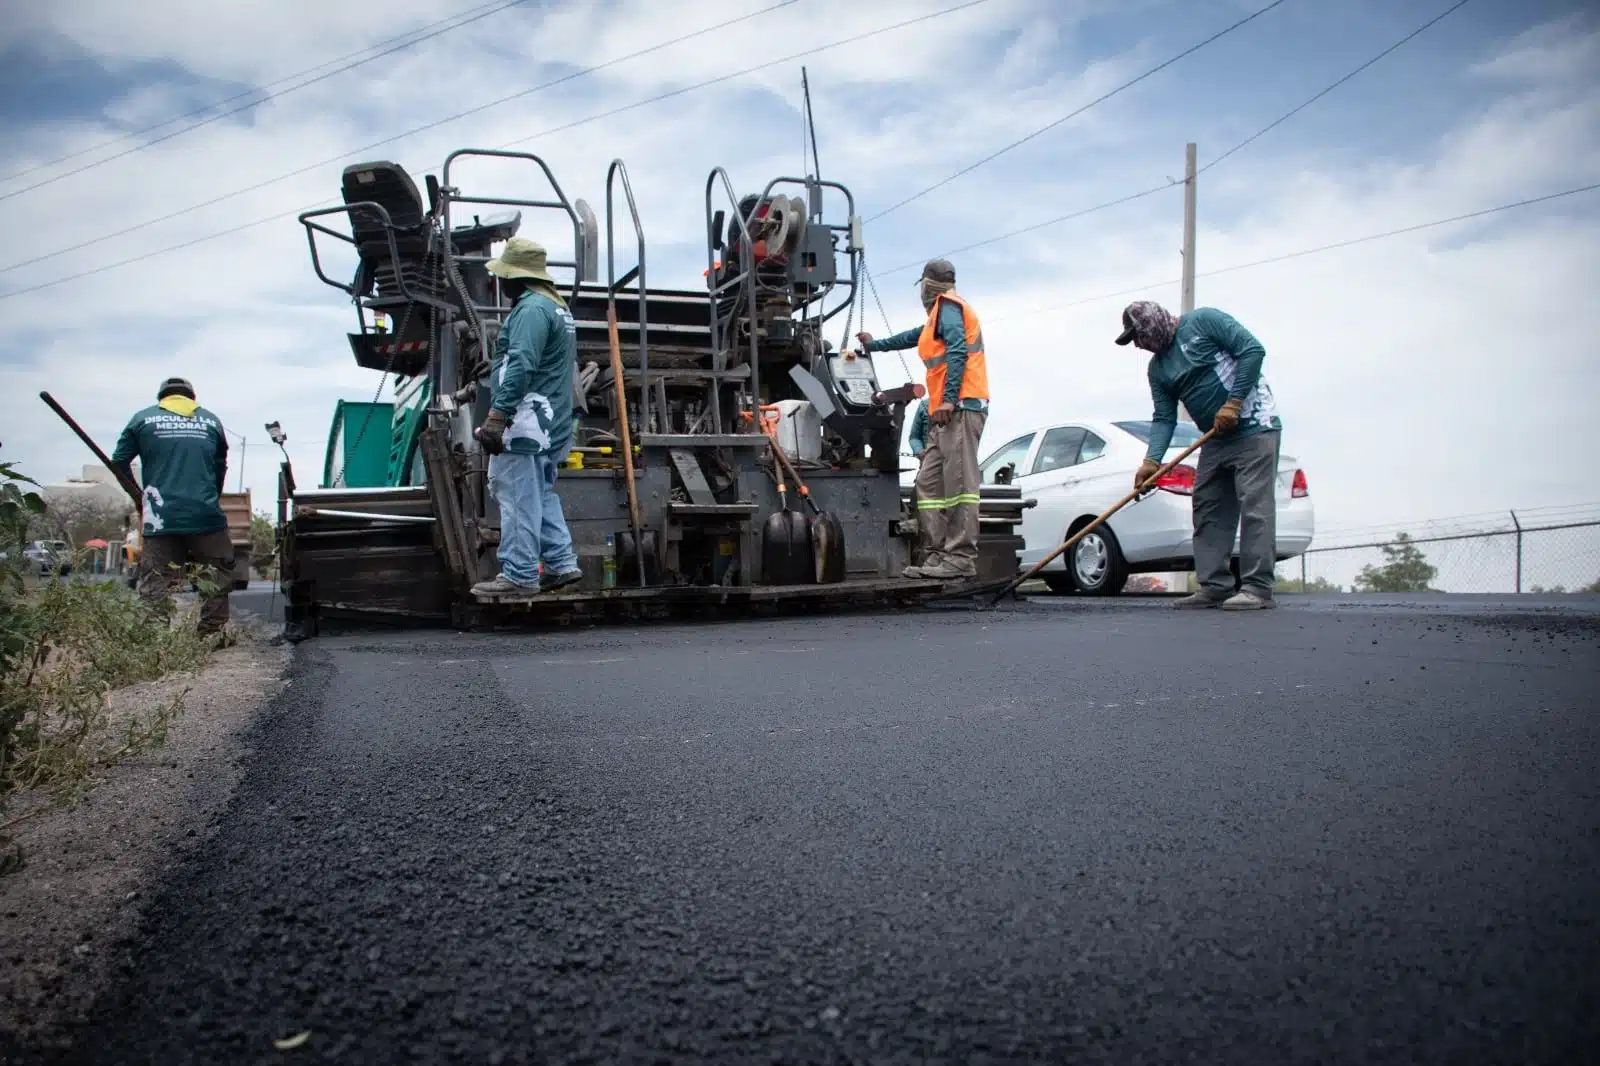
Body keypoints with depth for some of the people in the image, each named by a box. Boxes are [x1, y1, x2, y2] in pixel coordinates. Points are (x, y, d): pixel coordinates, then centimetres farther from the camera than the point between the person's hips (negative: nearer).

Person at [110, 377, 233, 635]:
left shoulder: (143, 419, 8)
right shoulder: (211, 421, 12)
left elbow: (119, 461, 9)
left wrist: (138, 493, 24)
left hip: (161, 519, 0)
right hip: (206, 516, 1)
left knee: (156, 586, 2)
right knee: (216, 579, 12)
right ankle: (214, 632, 12)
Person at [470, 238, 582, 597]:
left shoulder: (532, 308, -13)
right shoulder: (558, 307, 20)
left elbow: (521, 367, -24)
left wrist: (496, 416, -27)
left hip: (523, 422, -10)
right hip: (550, 424, 11)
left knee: (517, 496, -7)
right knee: (541, 495, 16)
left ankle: (519, 574, -4)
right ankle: (562, 563, 17)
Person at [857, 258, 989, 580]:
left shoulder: (948, 305, -1)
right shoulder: (940, 316, 29)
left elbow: (958, 350, -15)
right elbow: (914, 337, 46)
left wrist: (949, 398, -23)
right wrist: (874, 345, 59)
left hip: (960, 407, -10)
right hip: (946, 411, 10)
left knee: (958, 481, -15)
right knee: (929, 482, 4)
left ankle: (961, 559, -18)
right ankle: (937, 555, 1)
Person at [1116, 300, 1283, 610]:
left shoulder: (1203, 321, -6)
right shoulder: (1158, 368, 12)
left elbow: (1252, 349, -13)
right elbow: (1164, 418, 6)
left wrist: (1233, 403, -18)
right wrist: (1151, 461, -9)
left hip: (1254, 427, -8)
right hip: (1216, 440, 8)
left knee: (1255, 506, -11)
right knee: (1209, 511, 4)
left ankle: (1258, 589, -11)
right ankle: (1215, 586, 7)